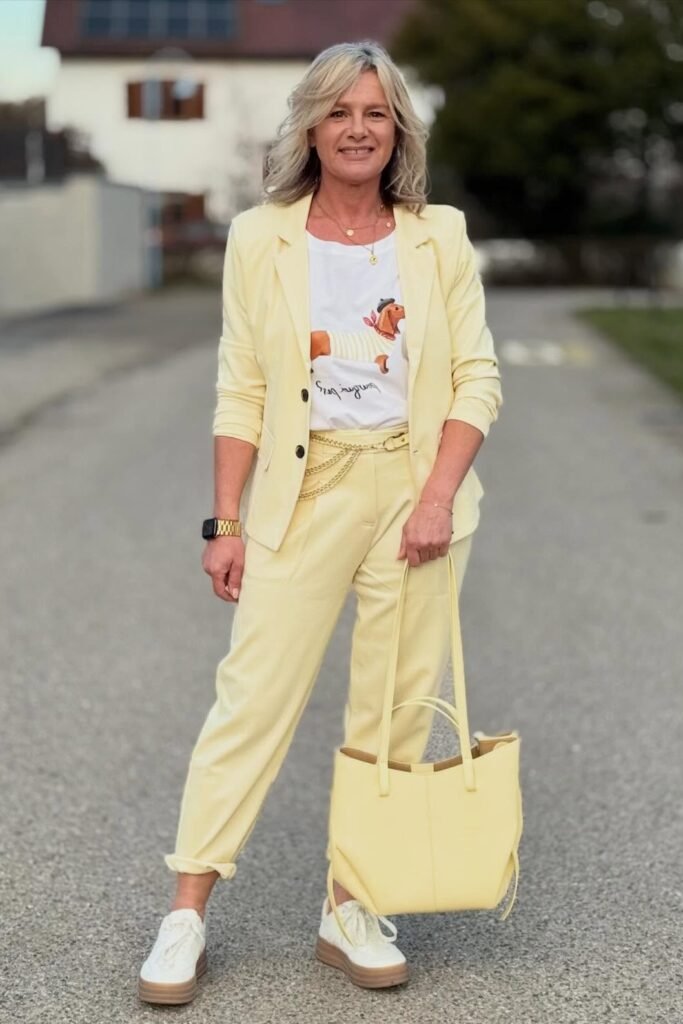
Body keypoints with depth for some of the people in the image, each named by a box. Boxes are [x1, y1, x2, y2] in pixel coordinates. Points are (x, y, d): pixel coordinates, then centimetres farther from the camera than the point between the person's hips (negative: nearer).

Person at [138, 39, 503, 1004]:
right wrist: (226, 523, -3)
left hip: (415, 487, 2)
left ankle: (354, 912, 17)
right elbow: (241, 394, 2)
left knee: (397, 707, 5)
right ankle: (186, 916, 4)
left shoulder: (440, 236, 4)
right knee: (253, 695, -4)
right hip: (305, 489, -1)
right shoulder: (260, 238, 2)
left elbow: (478, 376, 1)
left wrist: (438, 496, -11)